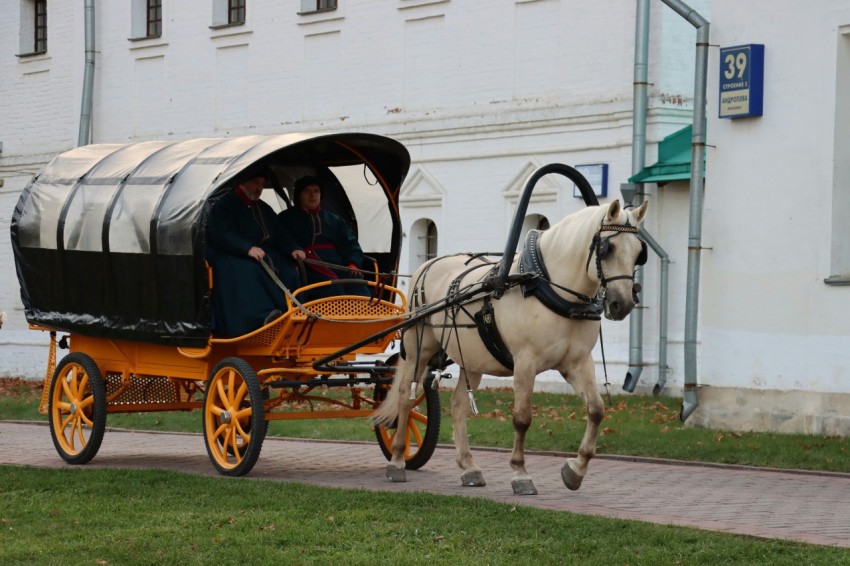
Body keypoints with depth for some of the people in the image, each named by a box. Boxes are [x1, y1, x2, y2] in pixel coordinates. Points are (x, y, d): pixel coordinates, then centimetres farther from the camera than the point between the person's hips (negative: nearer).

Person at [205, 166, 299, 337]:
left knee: (288, 271, -21)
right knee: (246, 272, -39)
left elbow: (280, 234, 23)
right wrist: (247, 249, -28)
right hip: (231, 255, -7)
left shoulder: (264, 209, 22)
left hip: (262, 251, 7)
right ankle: (262, 315, -51)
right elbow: (222, 234, -16)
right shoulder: (224, 206, -1)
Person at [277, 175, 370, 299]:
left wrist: (353, 264, 3)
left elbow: (350, 243, 23)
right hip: (310, 269, -4)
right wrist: (293, 248, -26)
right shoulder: (286, 219, 17)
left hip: (338, 265, 4)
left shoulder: (335, 220, 31)